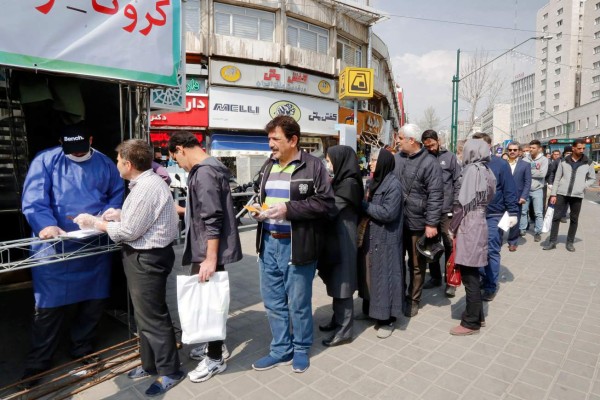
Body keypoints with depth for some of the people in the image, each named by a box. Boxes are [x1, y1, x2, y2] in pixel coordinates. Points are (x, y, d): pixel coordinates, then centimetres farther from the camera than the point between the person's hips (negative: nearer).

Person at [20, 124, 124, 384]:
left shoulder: (105, 164, 8)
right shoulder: (45, 161, -1)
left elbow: (117, 195, 11)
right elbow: (33, 200, -11)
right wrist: (46, 225, -29)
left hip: (95, 248, 3)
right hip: (55, 249, -3)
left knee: (94, 302, 13)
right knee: (49, 306, 4)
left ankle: (82, 350, 35)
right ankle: (38, 362, 25)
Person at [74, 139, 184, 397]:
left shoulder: (147, 188, -23)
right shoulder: (145, 183, 11)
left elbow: (128, 232, -19)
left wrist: (95, 223, -7)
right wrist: (121, 214, 8)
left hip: (147, 258, -11)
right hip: (143, 256, 11)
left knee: (152, 317, 1)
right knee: (144, 315, 20)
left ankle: (169, 371, 17)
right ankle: (150, 364, 36)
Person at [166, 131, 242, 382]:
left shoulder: (204, 172, -19)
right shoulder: (207, 168, 13)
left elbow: (212, 219, -25)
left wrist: (210, 258, -24)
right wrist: (183, 210, 32)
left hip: (209, 251, -10)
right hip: (208, 249, 10)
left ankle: (215, 358, 18)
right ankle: (215, 345, 36)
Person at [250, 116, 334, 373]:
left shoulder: (313, 165, -9)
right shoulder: (268, 166, 12)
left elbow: (326, 204, -14)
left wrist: (288, 208, -21)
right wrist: (259, 211, 2)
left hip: (297, 246, -6)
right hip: (269, 244, 6)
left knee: (299, 304, 10)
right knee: (273, 302, 15)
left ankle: (301, 349, 33)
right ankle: (281, 350, 33)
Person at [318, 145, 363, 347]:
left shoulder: (349, 183, -17)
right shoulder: (340, 180, 12)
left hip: (343, 240, -9)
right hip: (334, 237, 9)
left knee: (342, 284, 0)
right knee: (335, 282, 17)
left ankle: (344, 330, 11)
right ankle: (337, 319, 32)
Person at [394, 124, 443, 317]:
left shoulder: (429, 163, -11)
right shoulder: (396, 158, 5)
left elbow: (435, 196, -13)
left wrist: (432, 223, -16)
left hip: (417, 222, -5)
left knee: (417, 264, 12)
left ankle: (413, 299, 28)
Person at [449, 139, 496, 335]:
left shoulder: (472, 170, -13)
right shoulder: (487, 171, 12)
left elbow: (463, 202, -16)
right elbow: (487, 199, 13)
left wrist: (452, 227, -8)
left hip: (468, 226, -9)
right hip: (480, 223, 9)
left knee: (469, 275, -1)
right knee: (472, 273, 17)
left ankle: (471, 322, 10)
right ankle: (477, 315, 28)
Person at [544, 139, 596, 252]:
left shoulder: (588, 163, 3)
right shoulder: (564, 161, 2)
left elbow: (592, 178, 13)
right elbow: (557, 179, 3)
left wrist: (584, 186, -4)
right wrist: (553, 194, -1)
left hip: (577, 195, 1)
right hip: (562, 194, -1)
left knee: (574, 219, 8)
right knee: (556, 217, -1)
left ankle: (570, 242, 19)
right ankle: (552, 242, 6)